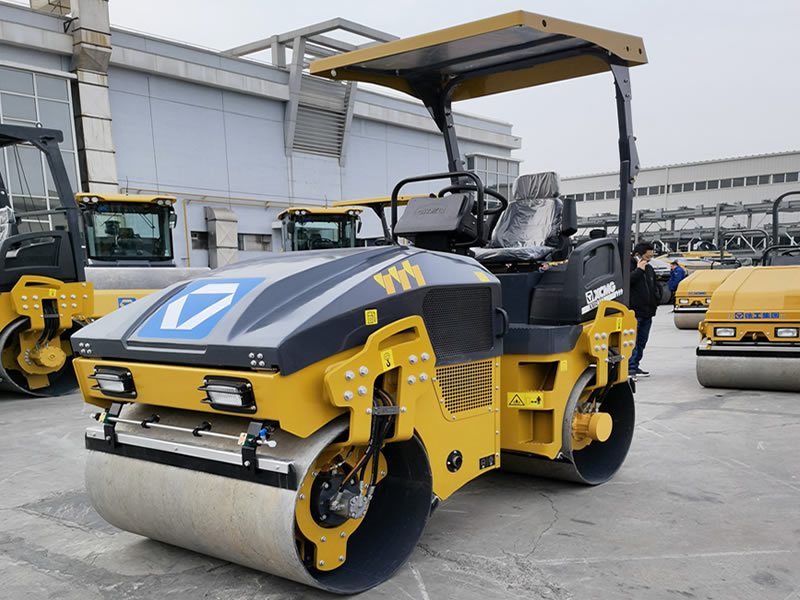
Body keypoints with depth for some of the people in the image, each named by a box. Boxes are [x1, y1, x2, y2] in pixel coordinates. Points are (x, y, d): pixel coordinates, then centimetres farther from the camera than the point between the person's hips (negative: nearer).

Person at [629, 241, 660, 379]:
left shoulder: (649, 269, 17)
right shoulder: (629, 266, -8)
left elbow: (654, 287, 27)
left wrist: (655, 302, 17)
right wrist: (638, 270, -21)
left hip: (647, 313, 8)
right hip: (634, 312, -8)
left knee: (641, 342, 13)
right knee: (632, 342, -11)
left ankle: (635, 366, 22)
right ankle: (630, 369, -10)